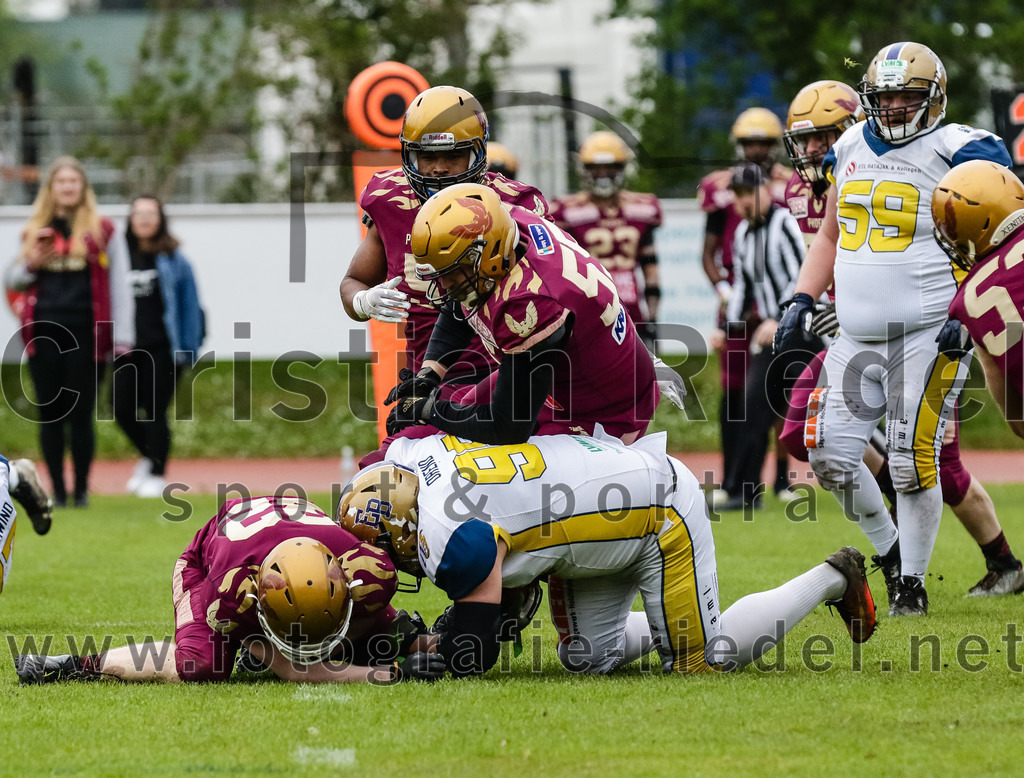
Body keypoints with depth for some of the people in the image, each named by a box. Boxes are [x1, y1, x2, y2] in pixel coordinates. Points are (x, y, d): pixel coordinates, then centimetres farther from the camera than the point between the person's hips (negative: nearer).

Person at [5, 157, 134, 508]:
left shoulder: (102, 230, 4)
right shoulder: (35, 230, 13)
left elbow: (119, 284, 3)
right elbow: (15, 279, 21)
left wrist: (122, 335, -3)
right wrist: (31, 265, -2)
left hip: (85, 333, -3)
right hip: (44, 331, 3)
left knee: (81, 414, -2)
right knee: (50, 414, 3)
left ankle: (82, 489, 8)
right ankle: (57, 489, 10)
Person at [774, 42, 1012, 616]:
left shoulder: (960, 153, -6)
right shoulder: (851, 149, 13)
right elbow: (830, 236, 24)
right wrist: (803, 301, 14)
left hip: (929, 333, -6)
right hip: (858, 336, 6)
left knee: (912, 461, -9)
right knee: (832, 456, 1)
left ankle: (913, 582, 5)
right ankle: (889, 549, 23)